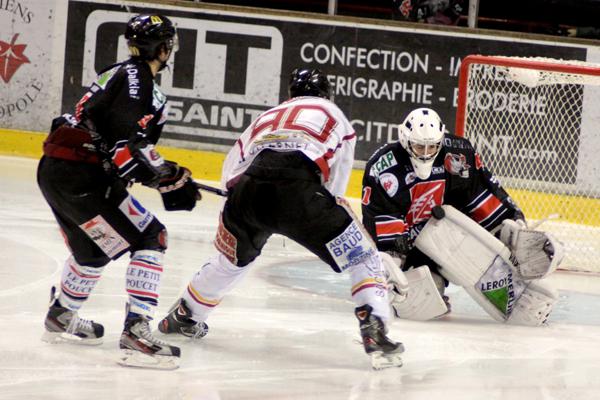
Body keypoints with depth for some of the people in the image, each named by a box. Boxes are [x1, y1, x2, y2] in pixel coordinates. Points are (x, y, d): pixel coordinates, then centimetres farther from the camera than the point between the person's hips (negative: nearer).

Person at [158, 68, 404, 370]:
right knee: (359, 257, 5)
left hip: (249, 187, 5)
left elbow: (230, 173, 33)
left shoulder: (267, 117, 37)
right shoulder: (332, 113, 28)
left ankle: (183, 317, 48)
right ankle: (374, 332, -13)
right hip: (299, 188, -5)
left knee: (231, 259, 33)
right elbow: (336, 185, 25)